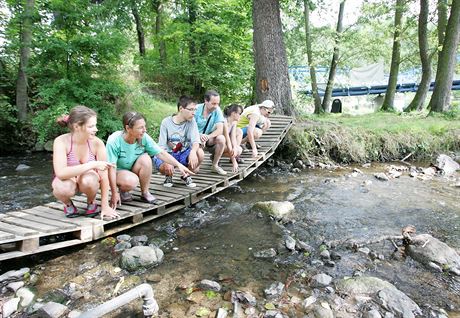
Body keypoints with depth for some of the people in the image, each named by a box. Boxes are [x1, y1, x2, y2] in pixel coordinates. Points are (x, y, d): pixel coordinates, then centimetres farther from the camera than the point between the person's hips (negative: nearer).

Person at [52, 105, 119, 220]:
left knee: (88, 181, -36)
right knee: (63, 189, -37)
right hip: (67, 179, -1)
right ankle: (68, 204, 1)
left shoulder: (97, 143, -21)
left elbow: (104, 175, -16)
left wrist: (105, 206, -14)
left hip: (88, 179, 1)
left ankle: (91, 202, -1)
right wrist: (92, 165, -40)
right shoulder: (61, 141, -24)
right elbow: (60, 173, -37)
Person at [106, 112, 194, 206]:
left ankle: (145, 192, -10)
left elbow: (161, 153, -14)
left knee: (145, 159, -29)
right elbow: (111, 167, -26)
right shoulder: (114, 141, -28)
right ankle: (123, 190, 1)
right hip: (118, 171, -4)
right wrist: (114, 193, -26)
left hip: (134, 169, 4)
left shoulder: (144, 137, -19)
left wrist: (178, 165, -23)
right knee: (131, 181, -37)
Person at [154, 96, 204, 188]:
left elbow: (195, 141, -17)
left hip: (184, 153, 2)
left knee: (200, 153, -29)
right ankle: (168, 176, 8)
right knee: (166, 168, -35)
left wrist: (193, 151, -42)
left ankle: (186, 175, 1)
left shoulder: (191, 121, -7)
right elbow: (162, 147, -14)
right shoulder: (166, 122, -12)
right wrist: (167, 162, -33)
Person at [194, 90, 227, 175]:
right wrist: (199, 135, -39)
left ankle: (215, 165, -9)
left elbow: (220, 129, -20)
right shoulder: (196, 109, -16)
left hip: (209, 138, 3)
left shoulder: (217, 111, -12)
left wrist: (208, 137, -39)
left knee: (221, 138, -29)